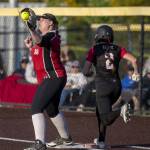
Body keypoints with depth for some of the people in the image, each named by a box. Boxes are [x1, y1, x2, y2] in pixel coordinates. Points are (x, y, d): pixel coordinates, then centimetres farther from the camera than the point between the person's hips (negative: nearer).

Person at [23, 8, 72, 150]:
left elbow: (38, 40, -37)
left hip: (53, 78, -11)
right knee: (52, 110, 25)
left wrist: (31, 27, -54)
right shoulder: (43, 37, 17)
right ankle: (65, 138, 44)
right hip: (47, 79, 11)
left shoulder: (52, 36, -14)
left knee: (36, 108, -20)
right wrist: (31, 47, 6)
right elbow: (39, 56, 23)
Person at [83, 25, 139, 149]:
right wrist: (136, 71, 17)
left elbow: (85, 71, -4)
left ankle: (121, 111, -37)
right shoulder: (118, 49, 8)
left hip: (103, 86, -5)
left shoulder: (95, 49, 0)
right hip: (116, 85, 5)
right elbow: (133, 59, -3)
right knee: (100, 110, 27)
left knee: (106, 119, -7)